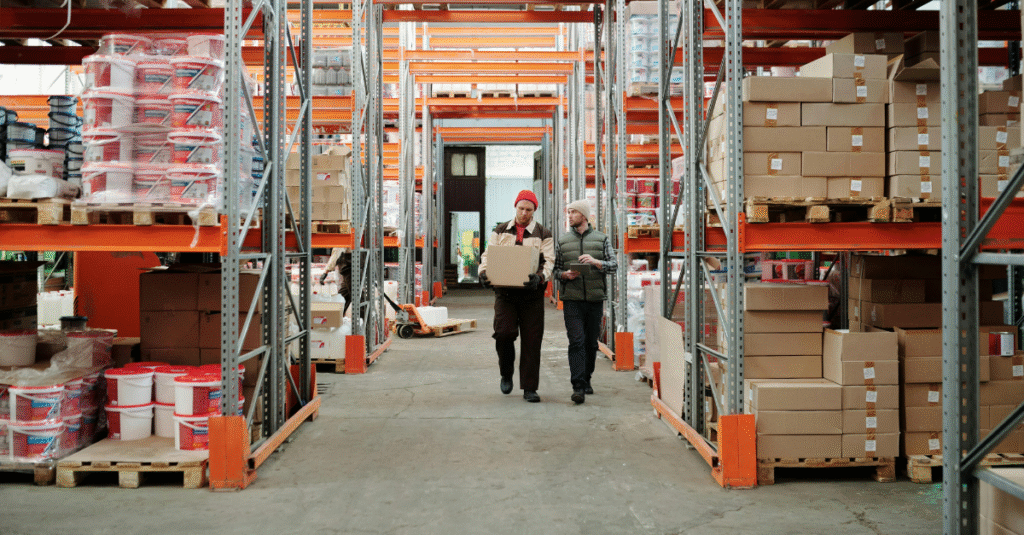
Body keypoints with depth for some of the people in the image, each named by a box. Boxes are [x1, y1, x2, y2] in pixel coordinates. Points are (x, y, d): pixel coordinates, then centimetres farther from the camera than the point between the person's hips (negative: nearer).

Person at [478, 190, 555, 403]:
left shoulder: (543, 234, 6)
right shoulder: (500, 231, 13)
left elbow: (548, 262, -5)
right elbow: (488, 255, 9)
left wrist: (540, 277, -27)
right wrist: (484, 272, -14)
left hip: (531, 293, -1)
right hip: (505, 292, 1)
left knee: (531, 340, 0)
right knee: (504, 332, -13)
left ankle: (529, 388, 9)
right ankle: (506, 373, 15)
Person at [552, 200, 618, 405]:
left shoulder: (601, 239, 8)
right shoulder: (562, 240, 10)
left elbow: (614, 265, 0)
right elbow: (555, 269, 13)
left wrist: (595, 261, -17)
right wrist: (565, 275, -9)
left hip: (595, 298, 1)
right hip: (572, 299, -1)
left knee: (591, 343, 8)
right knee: (576, 342, -11)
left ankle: (586, 380, 25)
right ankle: (578, 387, -14)